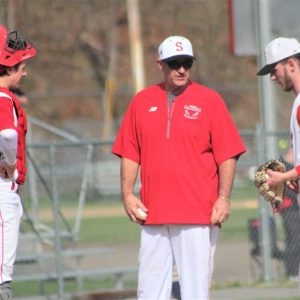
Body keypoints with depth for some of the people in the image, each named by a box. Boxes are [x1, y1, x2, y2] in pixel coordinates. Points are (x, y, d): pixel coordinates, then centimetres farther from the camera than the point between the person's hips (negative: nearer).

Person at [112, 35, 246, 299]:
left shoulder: (209, 100, 2)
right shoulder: (142, 101, 11)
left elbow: (228, 155, -1)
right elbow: (130, 154, 13)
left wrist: (223, 198, -10)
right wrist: (127, 194, 2)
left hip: (198, 215, -3)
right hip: (153, 214, 3)